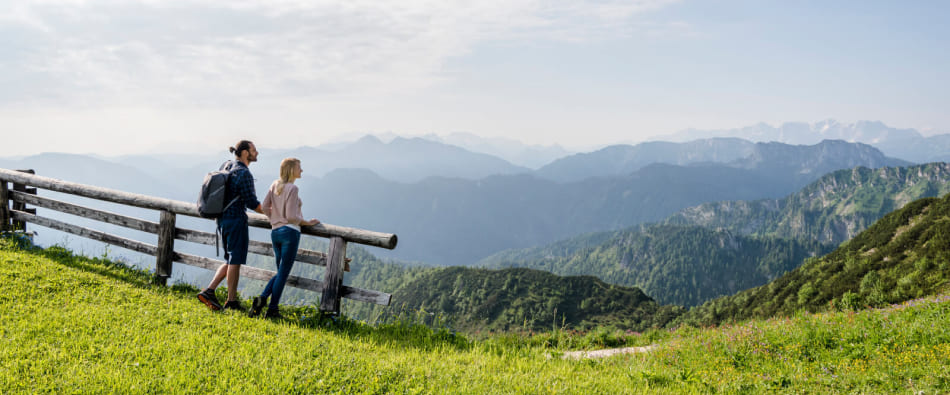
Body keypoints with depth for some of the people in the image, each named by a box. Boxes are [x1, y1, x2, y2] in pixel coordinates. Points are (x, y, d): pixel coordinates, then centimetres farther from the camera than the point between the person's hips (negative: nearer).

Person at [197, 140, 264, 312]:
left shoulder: (227, 167, 11)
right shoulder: (244, 173, -16)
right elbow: (251, 202, -16)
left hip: (223, 219, 9)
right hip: (236, 220, -9)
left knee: (231, 260, 16)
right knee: (235, 261, 0)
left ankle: (209, 291, 9)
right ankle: (232, 301, 7)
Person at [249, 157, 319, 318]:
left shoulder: (275, 185, 10)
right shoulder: (292, 188, -12)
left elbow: (264, 207, 9)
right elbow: (291, 216, -15)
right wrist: (308, 222, -1)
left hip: (275, 232, 7)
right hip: (290, 231, -7)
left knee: (281, 272, 18)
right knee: (283, 273, 0)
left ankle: (262, 298, 1)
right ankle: (272, 310, 2)